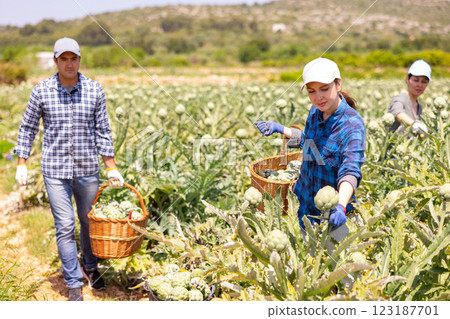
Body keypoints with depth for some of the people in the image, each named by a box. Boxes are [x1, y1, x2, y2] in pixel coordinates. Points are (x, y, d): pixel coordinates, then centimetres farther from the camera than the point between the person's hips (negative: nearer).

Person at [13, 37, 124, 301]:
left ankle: (90, 267, 39)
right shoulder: (42, 91, -4)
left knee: (89, 222, 15)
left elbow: (103, 132, 2)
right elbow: (28, 129, 7)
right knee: (65, 227, -1)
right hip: (55, 170, -1)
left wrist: (112, 168, 0)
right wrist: (22, 164, 3)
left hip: (88, 169, 1)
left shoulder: (95, 90, -2)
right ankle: (74, 285, 10)